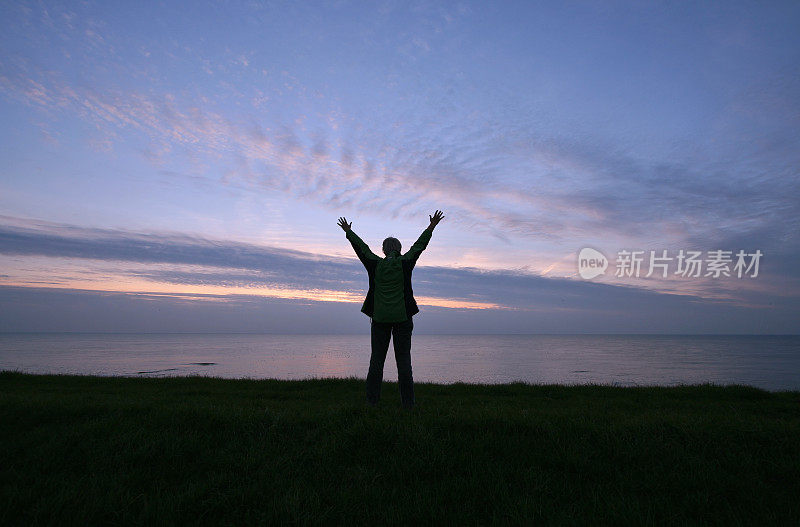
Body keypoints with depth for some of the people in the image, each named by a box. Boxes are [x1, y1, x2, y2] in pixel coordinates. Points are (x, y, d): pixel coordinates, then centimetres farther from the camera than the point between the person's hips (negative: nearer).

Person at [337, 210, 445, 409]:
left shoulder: (375, 264, 2)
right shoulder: (405, 264, -1)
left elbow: (361, 247, 15)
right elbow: (419, 245, 9)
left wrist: (348, 231, 29)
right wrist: (431, 227, 20)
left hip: (380, 317, 1)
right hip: (402, 316, -1)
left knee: (377, 359, 7)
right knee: (403, 359, 3)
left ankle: (372, 401, 8)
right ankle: (408, 402, 5)